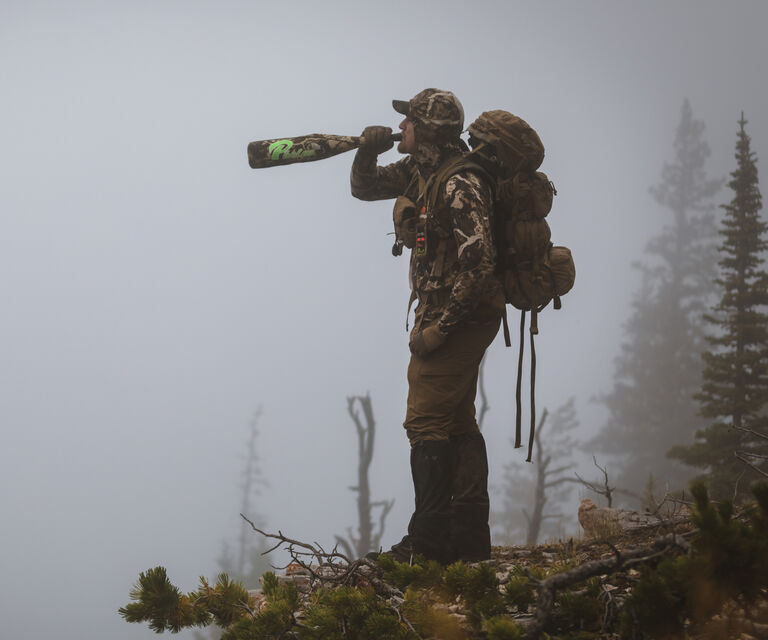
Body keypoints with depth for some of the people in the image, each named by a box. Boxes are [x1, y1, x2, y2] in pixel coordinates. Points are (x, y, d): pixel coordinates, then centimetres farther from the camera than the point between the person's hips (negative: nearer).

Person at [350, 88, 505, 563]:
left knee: (426, 422, -10)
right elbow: (365, 188, 21)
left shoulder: (459, 185, -23)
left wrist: (436, 329, -23)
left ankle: (430, 542, -8)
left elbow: (479, 266, -27)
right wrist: (367, 151, -2)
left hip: (461, 318, -10)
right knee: (457, 421, 12)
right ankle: (470, 541, 18)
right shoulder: (419, 169, 8)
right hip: (447, 314, 10)